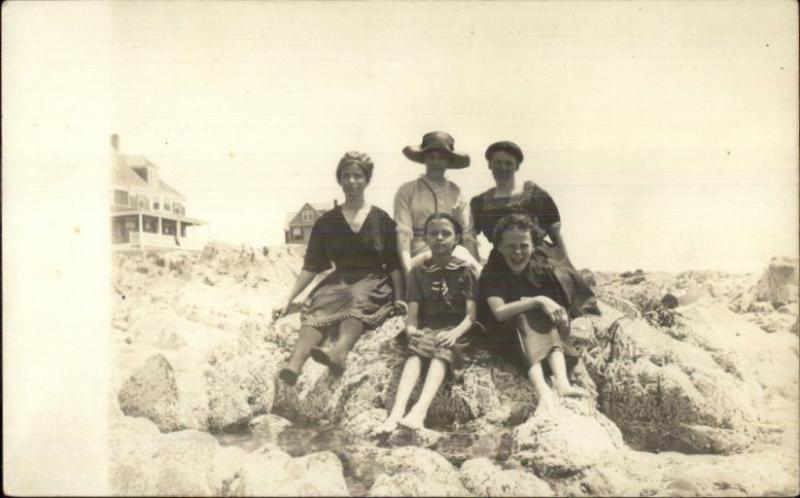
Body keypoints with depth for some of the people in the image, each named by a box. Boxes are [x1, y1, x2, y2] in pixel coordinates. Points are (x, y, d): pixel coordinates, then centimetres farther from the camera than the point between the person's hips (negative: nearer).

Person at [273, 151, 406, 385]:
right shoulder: (327, 222, 11)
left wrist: (399, 297, -5)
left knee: (356, 299, -38)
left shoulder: (381, 219, 8)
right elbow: (311, 266, 10)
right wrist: (288, 300, 3)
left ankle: (338, 352, -64)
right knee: (319, 308, -32)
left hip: (373, 282, -1)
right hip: (339, 281, 2)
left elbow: (393, 264, 8)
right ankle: (293, 367, -54)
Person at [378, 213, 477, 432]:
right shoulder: (419, 272, 7)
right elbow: (413, 314, 0)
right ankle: (397, 411, -49)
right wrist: (411, 329, -24)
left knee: (441, 353, -34)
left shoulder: (466, 272, 2)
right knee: (415, 352, -31)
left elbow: (471, 316, -5)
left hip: (455, 330, -2)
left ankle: (419, 410, -54)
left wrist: (454, 334, -25)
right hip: (426, 329, 2)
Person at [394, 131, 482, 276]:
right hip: (418, 256, -3)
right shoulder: (407, 191, 9)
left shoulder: (456, 193, 14)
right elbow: (403, 233, -1)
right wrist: (407, 269, -15)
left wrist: (477, 268, -8)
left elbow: (468, 236, 8)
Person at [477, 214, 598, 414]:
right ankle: (543, 390, -52)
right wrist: (538, 301, -28)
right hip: (505, 336, -3)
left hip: (545, 331, 3)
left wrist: (561, 312, -25)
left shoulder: (542, 268, 1)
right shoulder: (492, 272, -8)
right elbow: (500, 312, -22)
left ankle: (562, 381, -45)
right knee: (525, 320, -33)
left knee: (548, 319, -27)